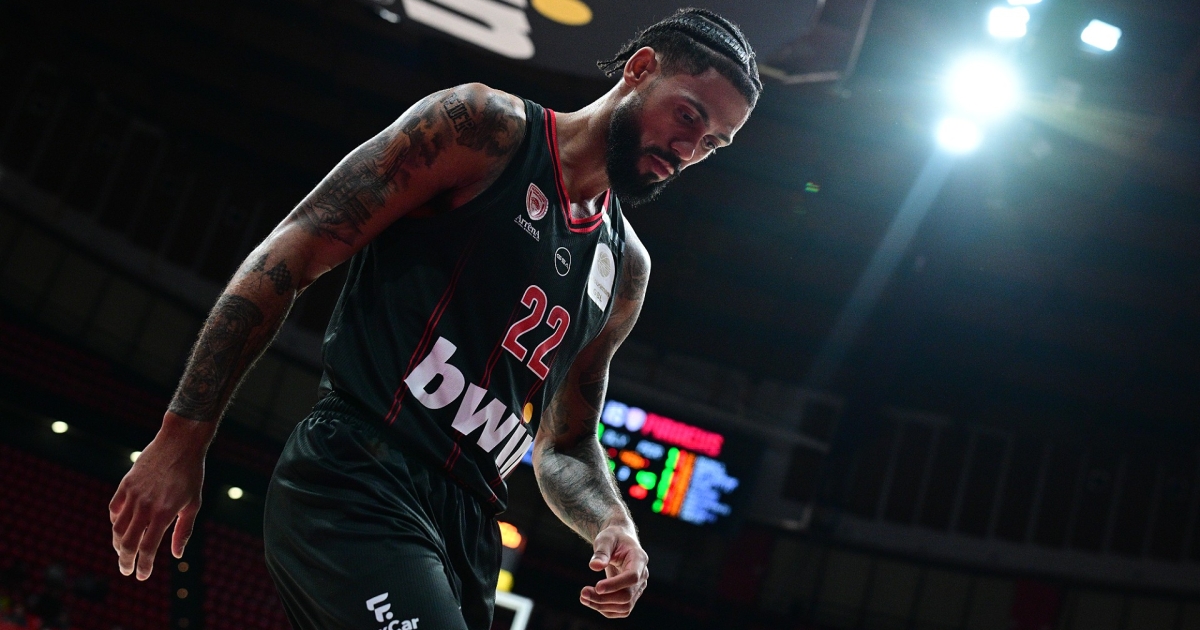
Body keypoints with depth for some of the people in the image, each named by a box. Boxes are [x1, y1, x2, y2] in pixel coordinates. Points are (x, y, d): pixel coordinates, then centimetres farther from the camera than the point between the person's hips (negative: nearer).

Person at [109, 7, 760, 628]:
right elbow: (290, 255, -6)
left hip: (466, 532, 8)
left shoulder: (625, 270, 18)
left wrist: (611, 522, 2)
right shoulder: (487, 127, -1)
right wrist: (181, 439, -12)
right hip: (355, 484, -8)